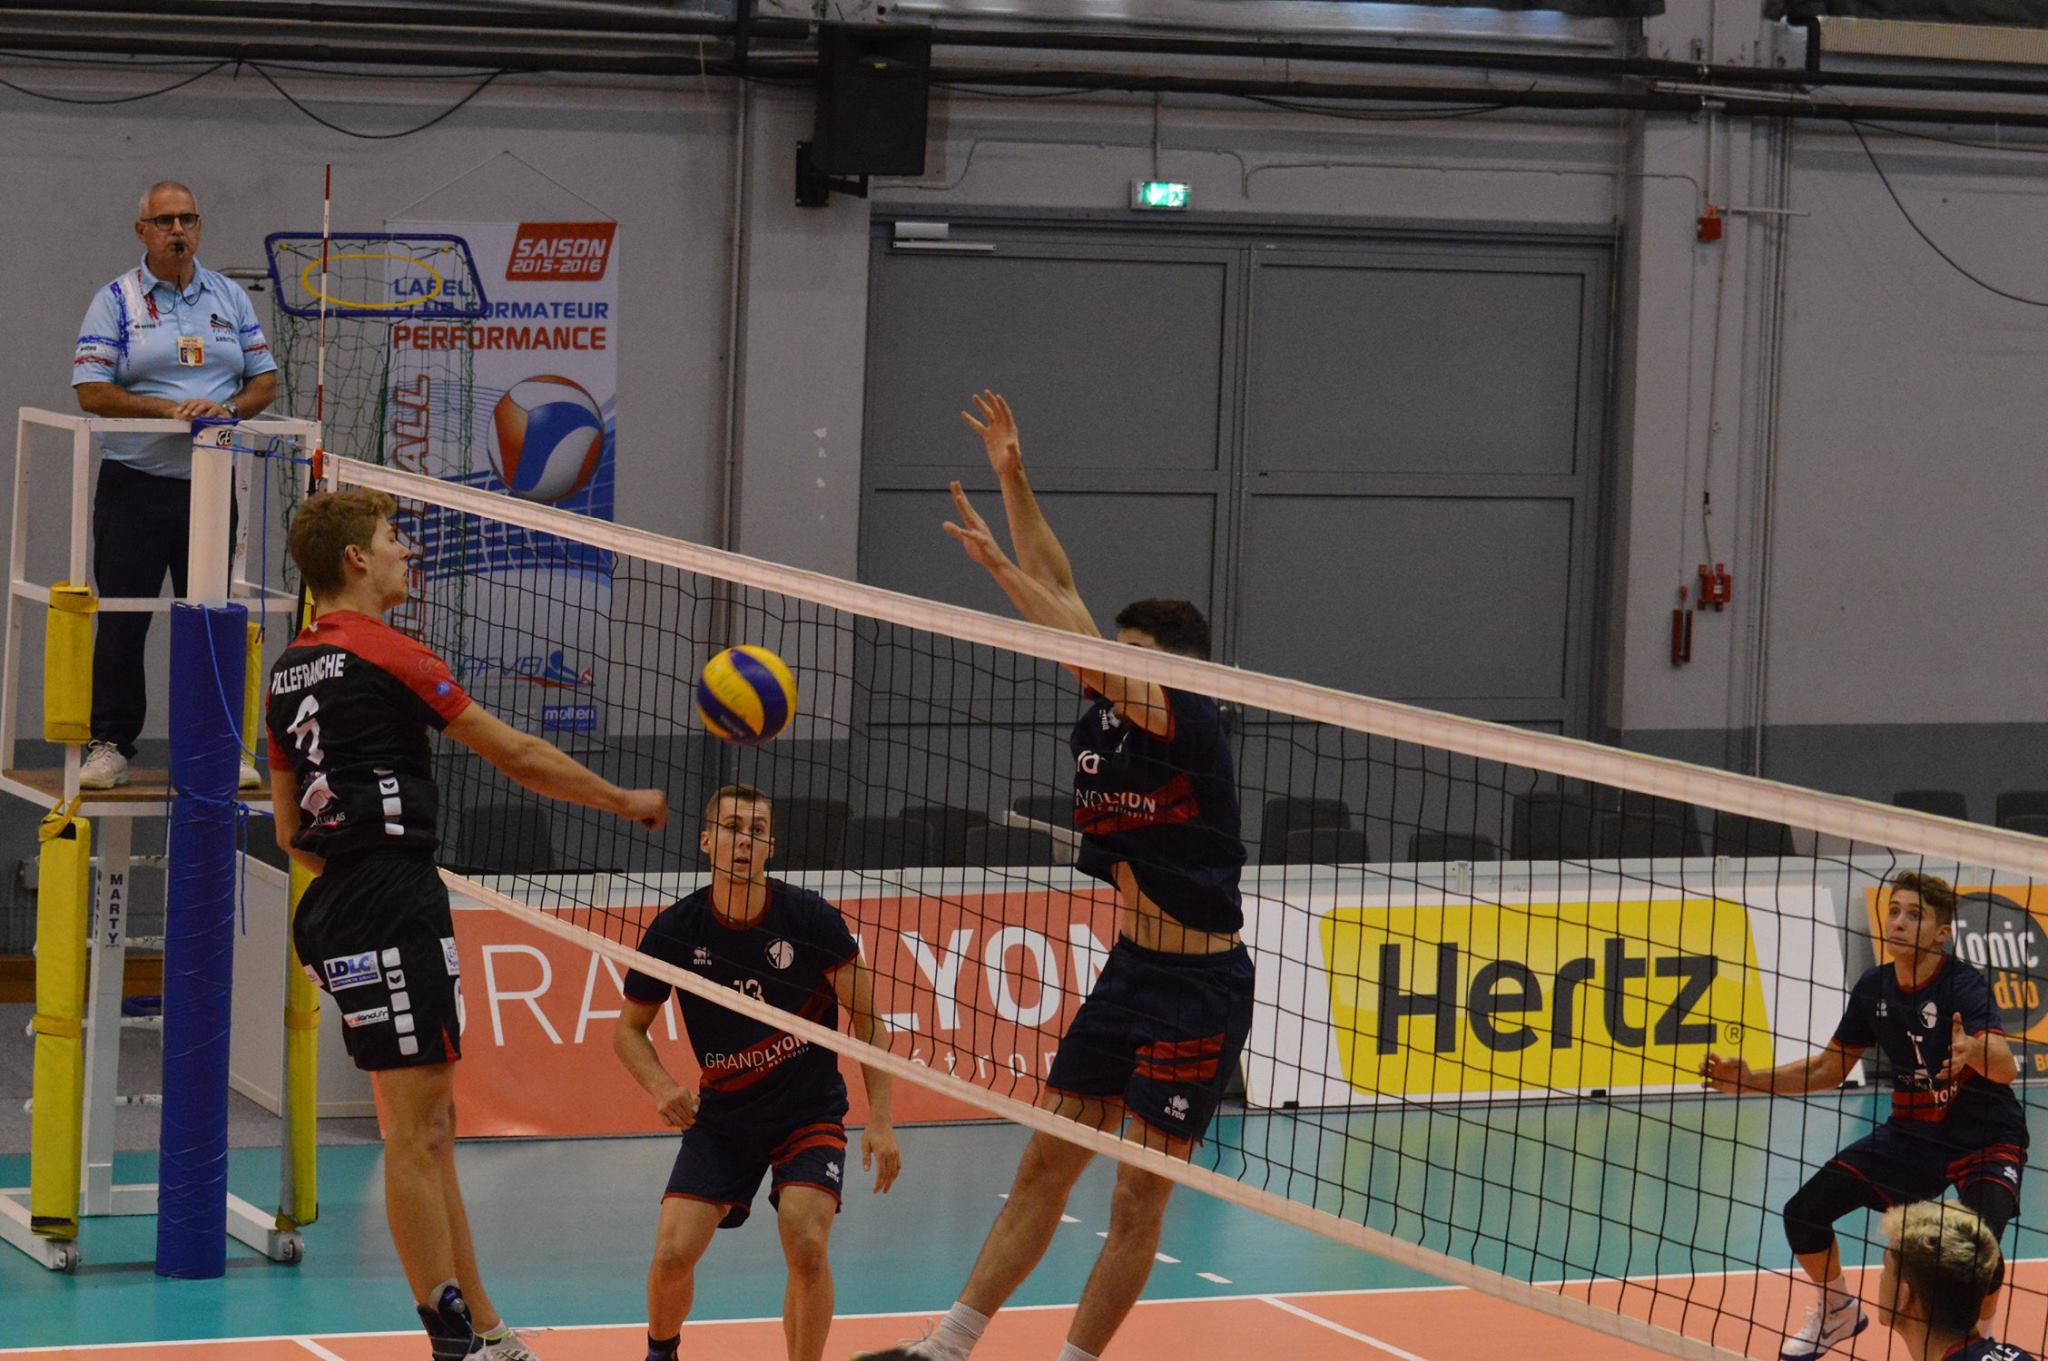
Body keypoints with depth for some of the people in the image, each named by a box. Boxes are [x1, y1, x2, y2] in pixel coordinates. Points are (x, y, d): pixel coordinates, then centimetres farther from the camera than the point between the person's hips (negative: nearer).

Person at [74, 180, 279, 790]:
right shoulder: (116, 300, 0)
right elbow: (91, 392, -8)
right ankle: (110, 745, 2)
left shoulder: (229, 298, 12)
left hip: (211, 485, 3)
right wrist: (169, 409, -18)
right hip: (134, 482, -3)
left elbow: (265, 380, 12)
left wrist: (230, 408, -10)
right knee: (122, 620, -3)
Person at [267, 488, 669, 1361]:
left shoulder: (289, 672, 16)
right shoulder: (383, 654, -10)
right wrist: (625, 802, 8)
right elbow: (519, 757, -4)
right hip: (393, 907, -9)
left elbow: (291, 831, 21)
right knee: (414, 1132, -7)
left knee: (428, 1127, 11)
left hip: (338, 912, 9)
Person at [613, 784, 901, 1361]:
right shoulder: (675, 930, -10)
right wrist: (661, 1086, -17)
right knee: (672, 1253, -10)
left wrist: (879, 1120, -13)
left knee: (806, 1248, -23)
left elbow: (865, 1016, -5)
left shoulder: (809, 917, -14)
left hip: (810, 1111, -1)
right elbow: (629, 1029, 4)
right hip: (722, 1115, 2)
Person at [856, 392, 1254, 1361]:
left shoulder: (1192, 726, -16)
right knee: (1044, 1165, 9)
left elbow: (1087, 650, -29)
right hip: (1129, 972, 8)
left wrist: (1001, 569, -30)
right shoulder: (1106, 716, 3)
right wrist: (1011, 478, -1)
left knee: (1139, 1200, 0)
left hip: (1198, 991, -8)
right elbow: (1060, 592, 4)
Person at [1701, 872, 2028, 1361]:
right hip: (1913, 1132, 6)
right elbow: (1829, 1068, 9)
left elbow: (2006, 1068, -39)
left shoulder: (1963, 985, -23)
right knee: (1804, 1212, -2)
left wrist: (1973, 1051, -62)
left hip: (1987, 1139, -6)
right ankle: (1838, 1312, 28)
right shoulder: (1874, 988, -5)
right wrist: (1752, 1080, -3)